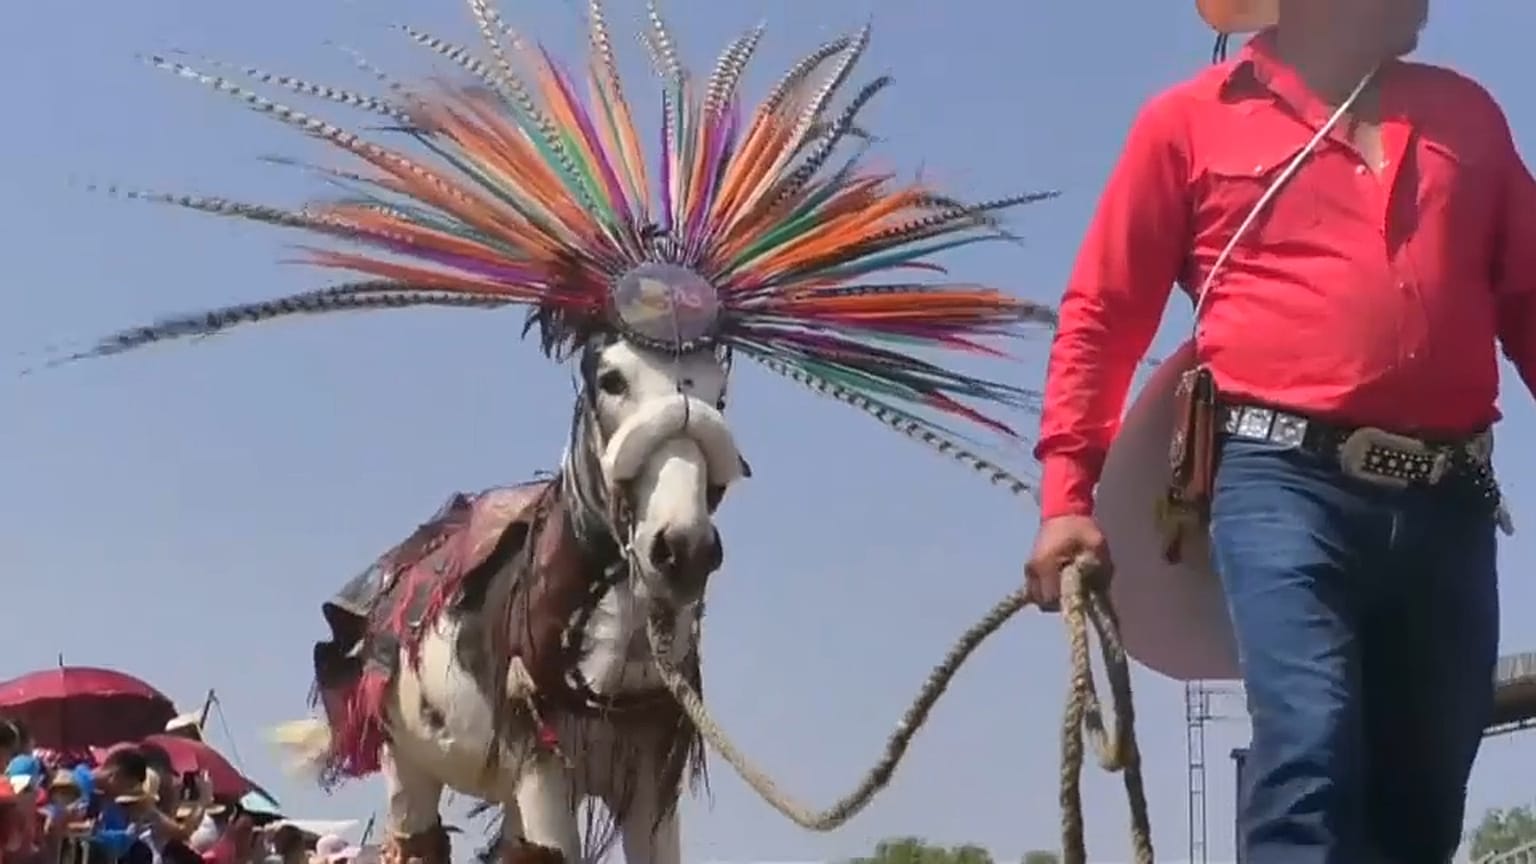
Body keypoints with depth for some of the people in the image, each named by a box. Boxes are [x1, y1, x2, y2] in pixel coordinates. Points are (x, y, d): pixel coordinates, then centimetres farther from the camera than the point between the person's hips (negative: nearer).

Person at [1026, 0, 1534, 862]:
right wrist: (1067, 493, -3)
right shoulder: (1192, 119, 10)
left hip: (1449, 503, 5)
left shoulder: (1466, 115, 20)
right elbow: (1102, 316, 7)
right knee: (1311, 752, -22)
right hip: (1287, 478, -4)